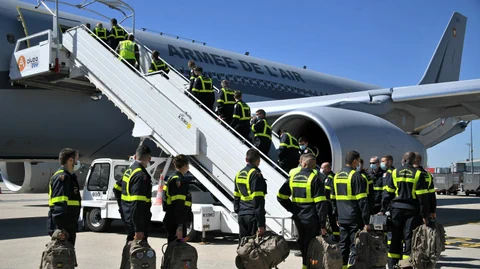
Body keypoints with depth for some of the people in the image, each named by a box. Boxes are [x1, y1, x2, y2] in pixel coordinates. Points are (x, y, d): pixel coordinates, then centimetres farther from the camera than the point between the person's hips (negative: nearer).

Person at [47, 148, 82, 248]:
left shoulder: (70, 176, 19)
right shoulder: (62, 177, -15)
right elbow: (59, 204, -24)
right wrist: (60, 228, -29)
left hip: (69, 227, 10)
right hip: (62, 228, -10)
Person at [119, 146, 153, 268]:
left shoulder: (128, 171, 11)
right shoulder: (141, 175, -20)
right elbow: (138, 204, -25)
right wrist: (139, 229, -24)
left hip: (128, 219, 10)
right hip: (137, 221, -10)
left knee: (129, 248, 22)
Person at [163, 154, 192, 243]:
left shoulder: (172, 178, 16)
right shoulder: (179, 181, -16)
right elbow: (179, 206, -22)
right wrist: (180, 227, -24)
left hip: (171, 221, 10)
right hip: (176, 223, -10)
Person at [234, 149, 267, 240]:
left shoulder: (239, 174, 13)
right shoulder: (256, 175, -12)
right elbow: (258, 201, -17)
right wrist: (261, 224, -18)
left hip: (241, 215, 8)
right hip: (252, 215, -8)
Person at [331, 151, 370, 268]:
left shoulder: (336, 176, 11)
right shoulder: (356, 176, -11)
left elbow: (333, 199, 16)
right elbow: (362, 200, -14)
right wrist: (366, 220, -12)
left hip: (342, 219, 6)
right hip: (355, 219, -6)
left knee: (343, 244, 13)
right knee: (355, 246, -1)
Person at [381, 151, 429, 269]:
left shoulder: (395, 173, 4)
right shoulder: (418, 174, -3)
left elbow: (387, 193, 2)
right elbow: (422, 196, -5)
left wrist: (383, 210, 6)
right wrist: (424, 215, -2)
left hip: (397, 209, 2)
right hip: (412, 210, -2)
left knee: (395, 238, 10)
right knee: (409, 238, 3)